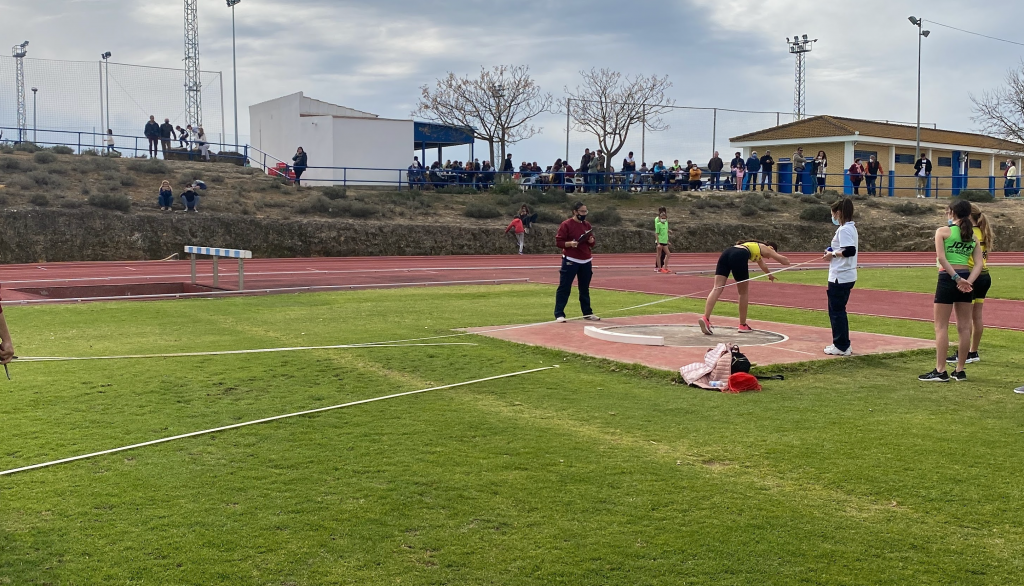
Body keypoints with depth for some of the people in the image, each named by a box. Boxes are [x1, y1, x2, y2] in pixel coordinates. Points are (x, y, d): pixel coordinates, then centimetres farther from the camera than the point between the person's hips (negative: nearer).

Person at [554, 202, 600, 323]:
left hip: (586, 262, 6)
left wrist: (591, 241, -3)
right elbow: (558, 242, -9)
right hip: (570, 261, -6)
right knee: (564, 288, -5)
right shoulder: (566, 225, -7)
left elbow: (593, 243, 20)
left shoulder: (587, 225, 12)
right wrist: (569, 243, -25)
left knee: (585, 289, 13)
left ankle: (587, 313, 22)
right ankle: (559, 314, -2)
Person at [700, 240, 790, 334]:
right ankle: (743, 325, 18)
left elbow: (762, 265, 63)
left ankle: (705, 318, -23)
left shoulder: (756, 246, 43)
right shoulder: (766, 249, 23)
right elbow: (785, 261, 27)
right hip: (739, 257, -6)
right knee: (744, 293, 11)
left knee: (717, 289, -6)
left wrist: (769, 274, 79)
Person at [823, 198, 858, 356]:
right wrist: (833, 252, 8)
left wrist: (833, 254, -15)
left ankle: (841, 346, 3)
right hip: (847, 276, 10)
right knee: (838, 310, 17)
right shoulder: (851, 228, 14)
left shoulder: (844, 229, -16)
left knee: (837, 311, -2)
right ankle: (842, 344, 22)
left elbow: (850, 251, -27)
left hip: (840, 277, -10)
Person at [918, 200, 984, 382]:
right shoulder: (973, 236, 12)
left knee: (941, 327, -1)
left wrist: (956, 278, -17)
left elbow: (941, 258, -16)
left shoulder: (943, 231, -3)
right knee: (964, 327, 10)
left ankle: (940, 371, -3)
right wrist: (968, 281, -11)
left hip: (947, 279, -5)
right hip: (965, 281, 5)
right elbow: (979, 264, 1)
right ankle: (960, 370, 15)